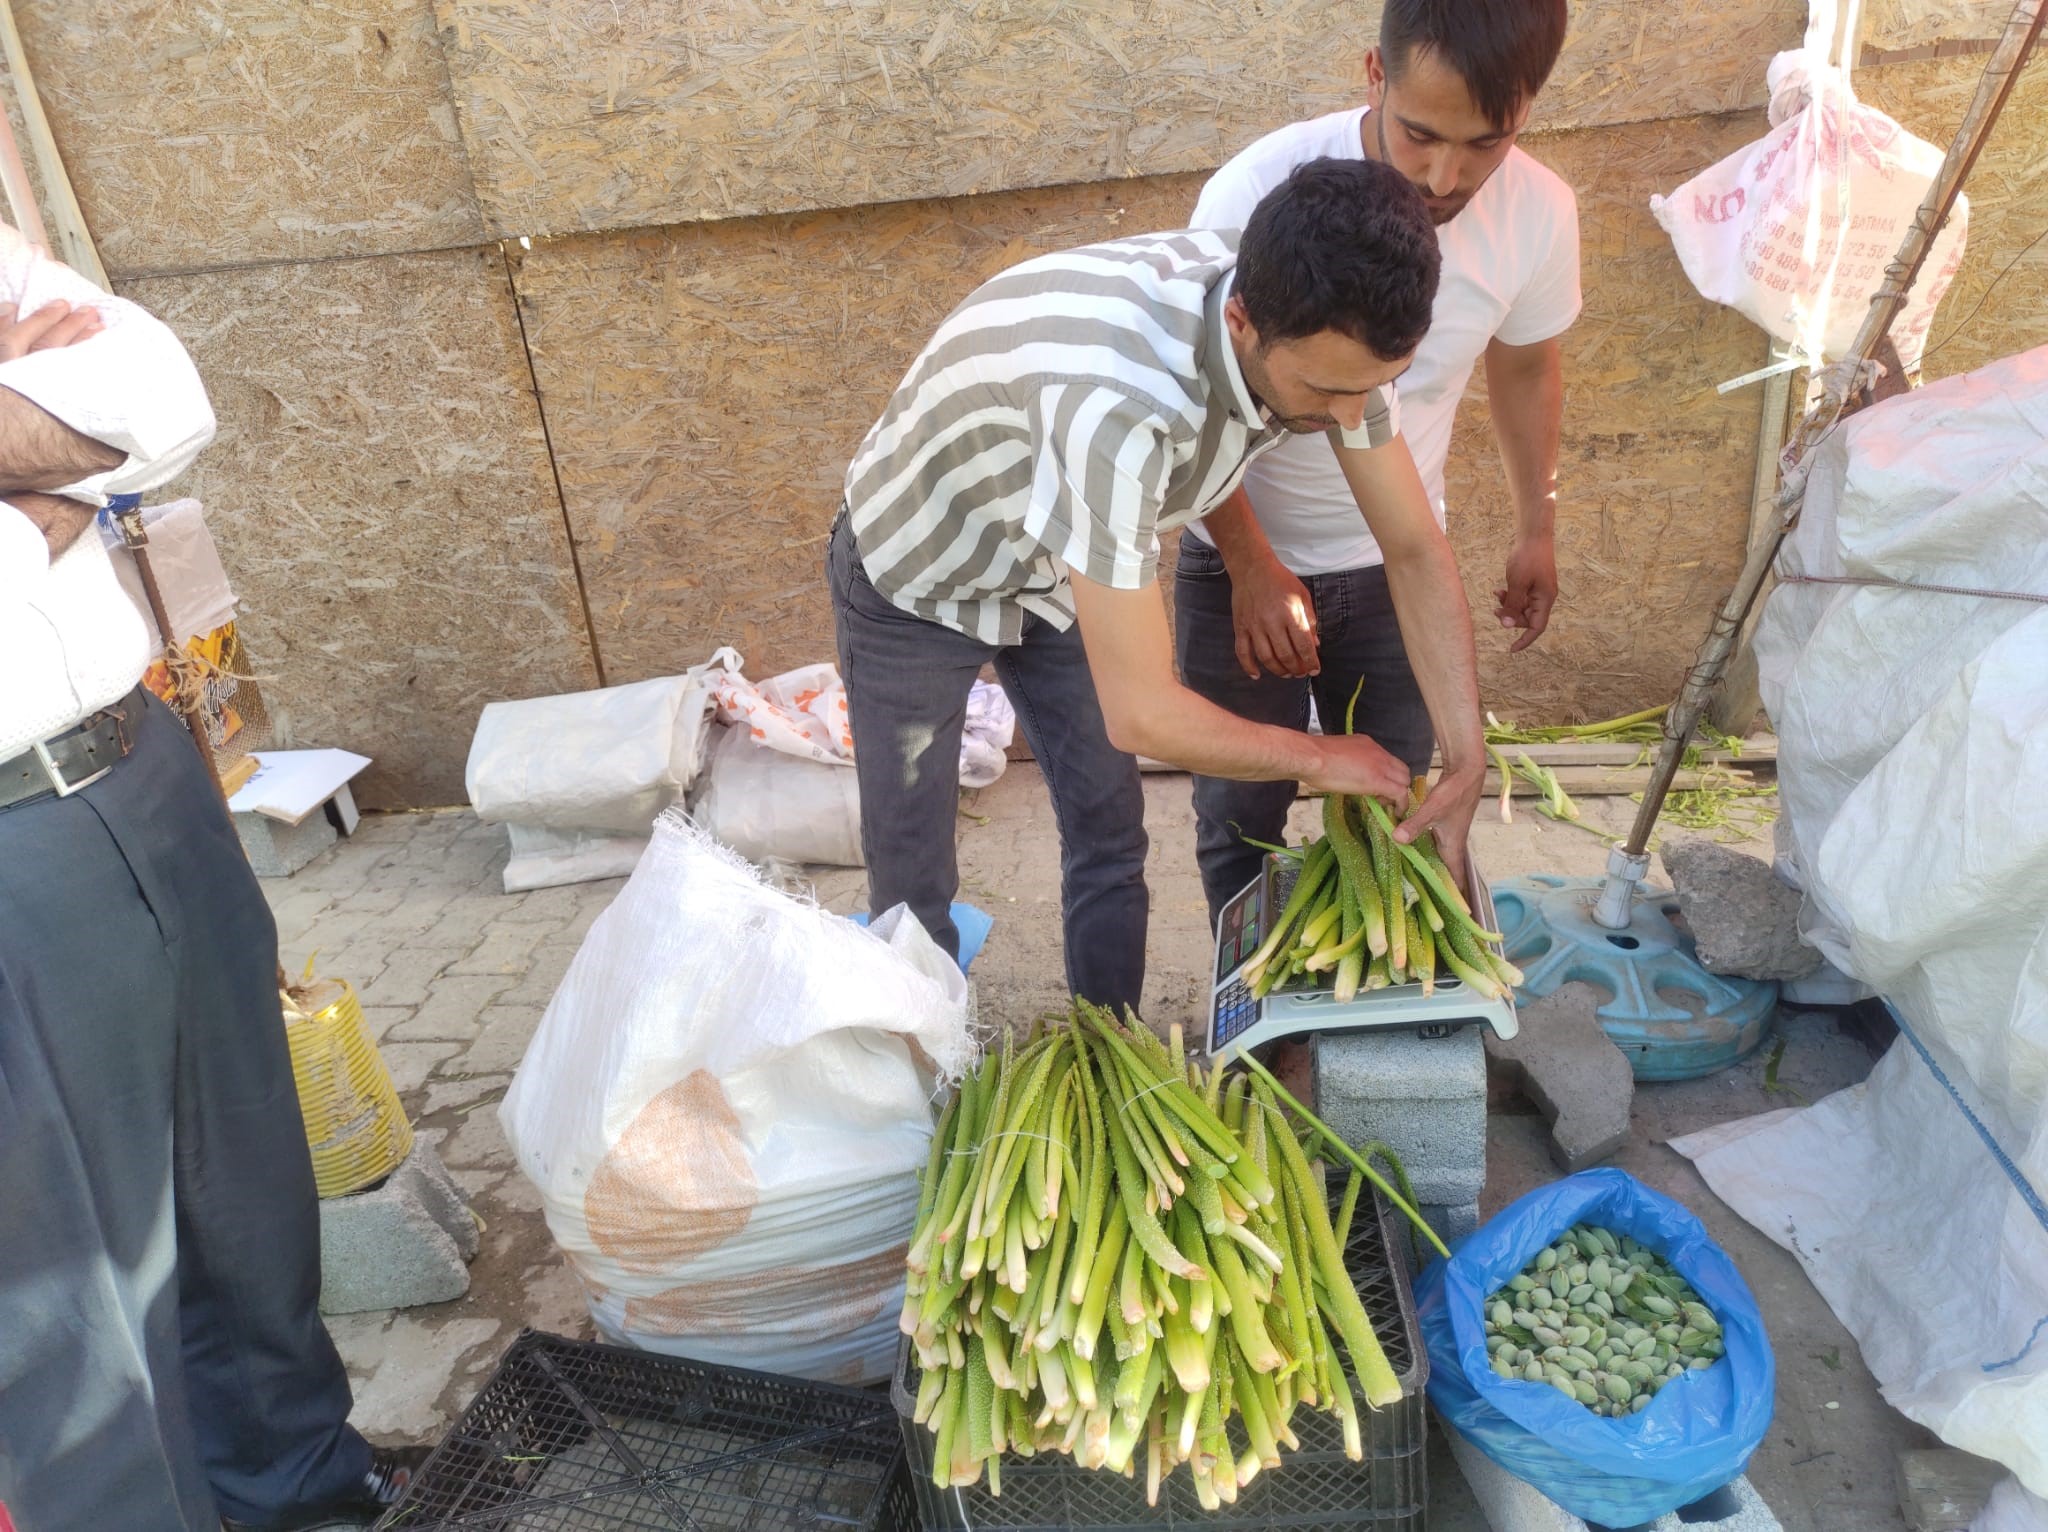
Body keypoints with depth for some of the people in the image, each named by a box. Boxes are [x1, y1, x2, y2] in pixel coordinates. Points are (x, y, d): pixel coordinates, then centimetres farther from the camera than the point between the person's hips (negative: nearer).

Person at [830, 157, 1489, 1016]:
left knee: (1110, 844, 11)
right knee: (912, 889, 4)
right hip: (914, 582, -5)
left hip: (1060, 568, 6)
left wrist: (1467, 761, -20)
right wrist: (1320, 759, -23)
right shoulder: (1115, 399, -45)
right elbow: (1142, 715, -40)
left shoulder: (1326, 339, -22)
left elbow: (1416, 552, -10)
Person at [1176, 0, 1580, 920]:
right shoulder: (1258, 193, -25)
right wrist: (1252, 566, -19)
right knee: (1240, 820, 8)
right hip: (1242, 562, -2)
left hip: (1399, 566, 3)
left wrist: (1536, 528, 11)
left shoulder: (1540, 213, -13)